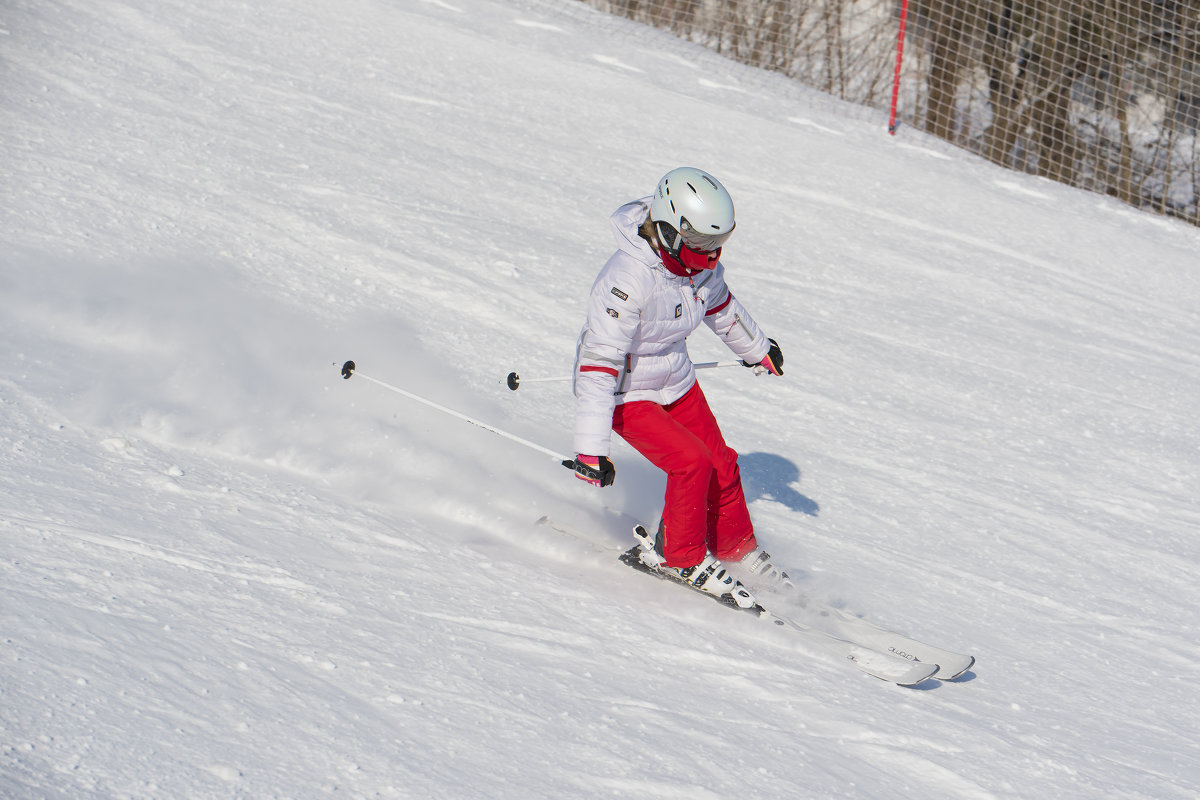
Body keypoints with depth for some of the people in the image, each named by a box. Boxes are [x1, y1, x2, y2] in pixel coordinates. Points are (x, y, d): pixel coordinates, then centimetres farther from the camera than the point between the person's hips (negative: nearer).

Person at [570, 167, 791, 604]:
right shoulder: (627, 281, -36)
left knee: (720, 462, 8)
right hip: (626, 393, -7)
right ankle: (678, 556, 3)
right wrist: (591, 451, -40)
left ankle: (736, 547, 32)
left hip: (675, 380, 7)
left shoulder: (699, 262, -12)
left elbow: (720, 304, 13)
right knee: (691, 463, -18)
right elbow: (599, 364, -37)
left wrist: (757, 348, 30)